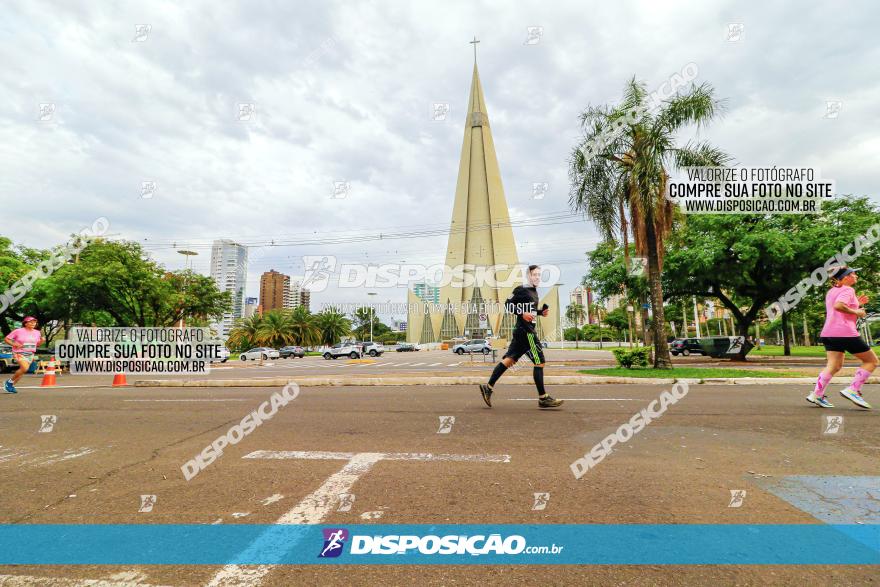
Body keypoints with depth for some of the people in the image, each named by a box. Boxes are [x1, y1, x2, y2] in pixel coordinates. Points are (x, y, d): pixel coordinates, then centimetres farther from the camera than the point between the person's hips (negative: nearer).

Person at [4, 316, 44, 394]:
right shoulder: (18, 331, -7)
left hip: (30, 354, 6)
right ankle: (10, 382, 0)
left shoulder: (37, 332, 7)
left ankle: (11, 386, 23)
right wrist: (14, 344, -17)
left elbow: (37, 344, 16)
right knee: (24, 368, -23)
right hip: (19, 353, -5)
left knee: (22, 370, 5)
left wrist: (42, 340, -5)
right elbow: (7, 339, -1)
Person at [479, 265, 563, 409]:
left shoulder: (534, 291, 19)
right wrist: (523, 313, -22)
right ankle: (543, 398, 1)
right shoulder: (521, 289, -9)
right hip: (525, 331, -9)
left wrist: (541, 312, 11)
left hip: (524, 331, 9)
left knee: (509, 359, 8)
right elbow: (508, 304, -13)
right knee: (539, 362, -6)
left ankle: (488, 387, 11)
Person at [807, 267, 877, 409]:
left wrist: (856, 304, 24)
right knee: (872, 361, 7)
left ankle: (817, 394, -4)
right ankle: (852, 390, -2)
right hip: (845, 332, -8)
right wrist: (857, 312, -13)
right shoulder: (848, 290, -6)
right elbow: (838, 306, -25)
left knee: (834, 365, 7)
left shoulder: (832, 291, 20)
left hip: (829, 332, 8)